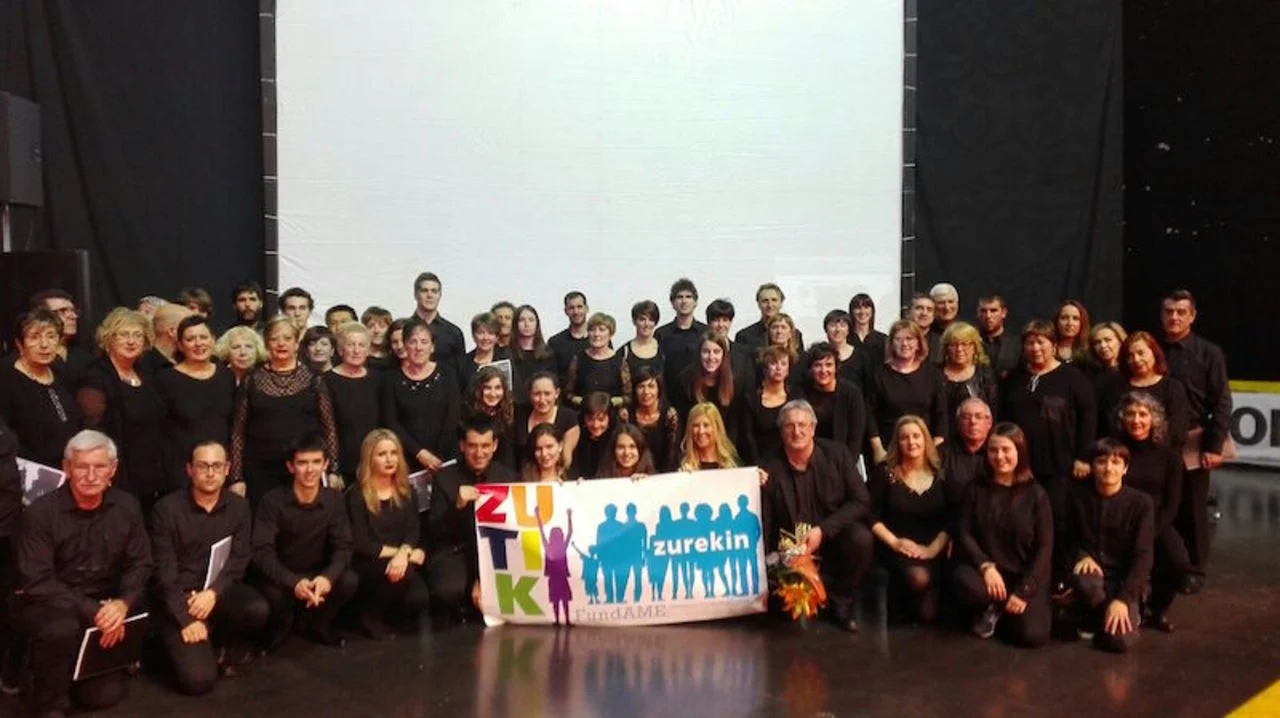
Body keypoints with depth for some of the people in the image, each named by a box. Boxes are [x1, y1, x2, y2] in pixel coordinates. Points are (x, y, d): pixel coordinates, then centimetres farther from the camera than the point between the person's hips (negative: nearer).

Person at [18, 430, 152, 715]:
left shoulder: (127, 507, -5)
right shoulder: (41, 512, -15)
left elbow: (140, 564, 0)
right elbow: (38, 582, -18)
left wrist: (123, 603, -21)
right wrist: (91, 611, -27)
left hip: (105, 605, 3)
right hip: (52, 605, -3)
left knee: (104, 695, -3)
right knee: (62, 629, -37)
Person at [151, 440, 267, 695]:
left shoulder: (239, 507, 2)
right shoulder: (167, 509, -7)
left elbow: (239, 560, -2)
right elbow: (164, 571, -10)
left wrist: (213, 592, -21)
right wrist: (186, 618, -19)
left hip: (221, 591, 3)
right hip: (179, 598, -3)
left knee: (258, 610, -31)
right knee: (198, 680, -20)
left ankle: (223, 648, 3)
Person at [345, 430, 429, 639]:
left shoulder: (407, 492, 10)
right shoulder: (356, 495, -4)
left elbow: (413, 532, 0)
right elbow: (360, 544, -11)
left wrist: (403, 553, -23)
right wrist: (402, 552, -14)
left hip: (398, 561, 4)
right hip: (367, 567, -4)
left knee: (418, 599, -26)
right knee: (405, 572, -35)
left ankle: (394, 614, 10)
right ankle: (373, 616, -7)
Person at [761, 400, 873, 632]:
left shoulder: (837, 454, -5)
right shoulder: (771, 470, -6)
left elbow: (861, 502, -10)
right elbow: (765, 525, -3)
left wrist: (822, 530, -21)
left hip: (835, 537, 1)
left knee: (861, 538, -31)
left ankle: (840, 603, -9)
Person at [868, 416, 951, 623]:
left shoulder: (940, 474, 6)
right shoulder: (883, 472, 0)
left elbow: (950, 520, 3)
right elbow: (870, 516, -3)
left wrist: (934, 548, -11)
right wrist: (894, 542, -13)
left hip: (931, 550, 2)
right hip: (895, 549, -1)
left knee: (927, 613, -18)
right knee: (918, 577, -34)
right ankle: (904, 601, 2)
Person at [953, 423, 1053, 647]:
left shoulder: (1036, 494, -1)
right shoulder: (976, 489, 4)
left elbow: (1044, 548, -5)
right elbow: (964, 534, -1)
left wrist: (1023, 591, -15)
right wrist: (985, 566, -20)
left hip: (1025, 576, -1)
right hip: (988, 570, 1)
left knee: (1033, 635, -25)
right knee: (962, 580, -35)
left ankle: (996, 608, 10)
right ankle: (995, 608, 0)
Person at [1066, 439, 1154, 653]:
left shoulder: (1141, 502, -10)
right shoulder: (1079, 496, -4)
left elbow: (1142, 556, -13)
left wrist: (1122, 599, -22)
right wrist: (1083, 557, -16)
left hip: (1125, 579, -1)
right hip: (1094, 571, 1)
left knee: (1120, 640, -24)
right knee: (1083, 580, -38)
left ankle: (1127, 610, 13)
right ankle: (1094, 617, -2)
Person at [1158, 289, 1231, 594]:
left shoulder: (1209, 353, -2)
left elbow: (1221, 403, -5)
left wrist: (1214, 446, -11)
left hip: (1192, 443, -2)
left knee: (1192, 510, 8)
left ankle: (1194, 571, 20)